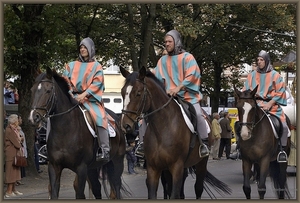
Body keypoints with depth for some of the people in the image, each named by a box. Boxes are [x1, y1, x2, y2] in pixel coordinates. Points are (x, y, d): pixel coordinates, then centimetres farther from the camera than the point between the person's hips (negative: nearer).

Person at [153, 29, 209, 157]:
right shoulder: (163, 60, 18)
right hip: (169, 96, 5)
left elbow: (191, 76, -8)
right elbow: (155, 75, 13)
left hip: (188, 95, -5)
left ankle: (203, 143, -17)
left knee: (197, 114, -27)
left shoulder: (187, 57, 4)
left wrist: (179, 87, -19)